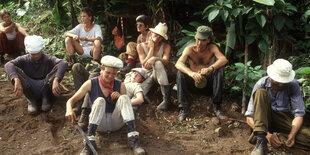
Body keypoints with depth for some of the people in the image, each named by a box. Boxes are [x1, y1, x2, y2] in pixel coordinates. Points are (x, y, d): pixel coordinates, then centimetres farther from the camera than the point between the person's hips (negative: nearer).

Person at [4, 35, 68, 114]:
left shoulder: (48, 59, -8)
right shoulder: (24, 59, -4)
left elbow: (63, 63, -29)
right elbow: (8, 65, -24)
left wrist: (55, 80, -46)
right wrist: (16, 81, -44)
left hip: (46, 88, -1)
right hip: (30, 89, 1)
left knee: (58, 67, -22)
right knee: (13, 70, -20)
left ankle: (45, 98, -8)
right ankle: (31, 100, -9)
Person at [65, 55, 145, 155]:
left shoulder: (120, 85, 0)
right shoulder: (91, 84, -5)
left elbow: (126, 107, 5)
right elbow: (72, 100, -10)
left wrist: (120, 98, -17)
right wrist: (69, 109, -34)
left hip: (116, 122, 2)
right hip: (99, 124, -2)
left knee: (124, 98, -21)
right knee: (100, 100, -29)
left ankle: (133, 139, -30)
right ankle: (90, 142, -34)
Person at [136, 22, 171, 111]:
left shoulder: (165, 46, -2)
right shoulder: (141, 46, -1)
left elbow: (166, 62, -19)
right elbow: (145, 65, -11)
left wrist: (154, 58, -37)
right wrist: (152, 48, -11)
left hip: (159, 74, 1)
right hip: (147, 75, -1)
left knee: (158, 63, -39)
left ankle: (166, 99, -36)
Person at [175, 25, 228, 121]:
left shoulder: (212, 48, -5)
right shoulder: (189, 49, -5)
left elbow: (224, 59, -25)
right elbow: (178, 64, -25)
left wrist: (210, 68, -46)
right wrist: (191, 73, -45)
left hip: (209, 84, 0)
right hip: (193, 84, 0)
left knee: (220, 69, -25)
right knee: (180, 72, -24)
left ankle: (216, 107, -24)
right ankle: (183, 108, -25)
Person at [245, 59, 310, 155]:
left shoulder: (293, 85, -12)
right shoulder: (261, 84, -16)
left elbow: (299, 114, -10)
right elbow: (249, 117, -18)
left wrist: (292, 134, -29)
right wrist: (267, 134, -32)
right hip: (264, 118, -1)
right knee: (260, 92, -31)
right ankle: (261, 141, -40)